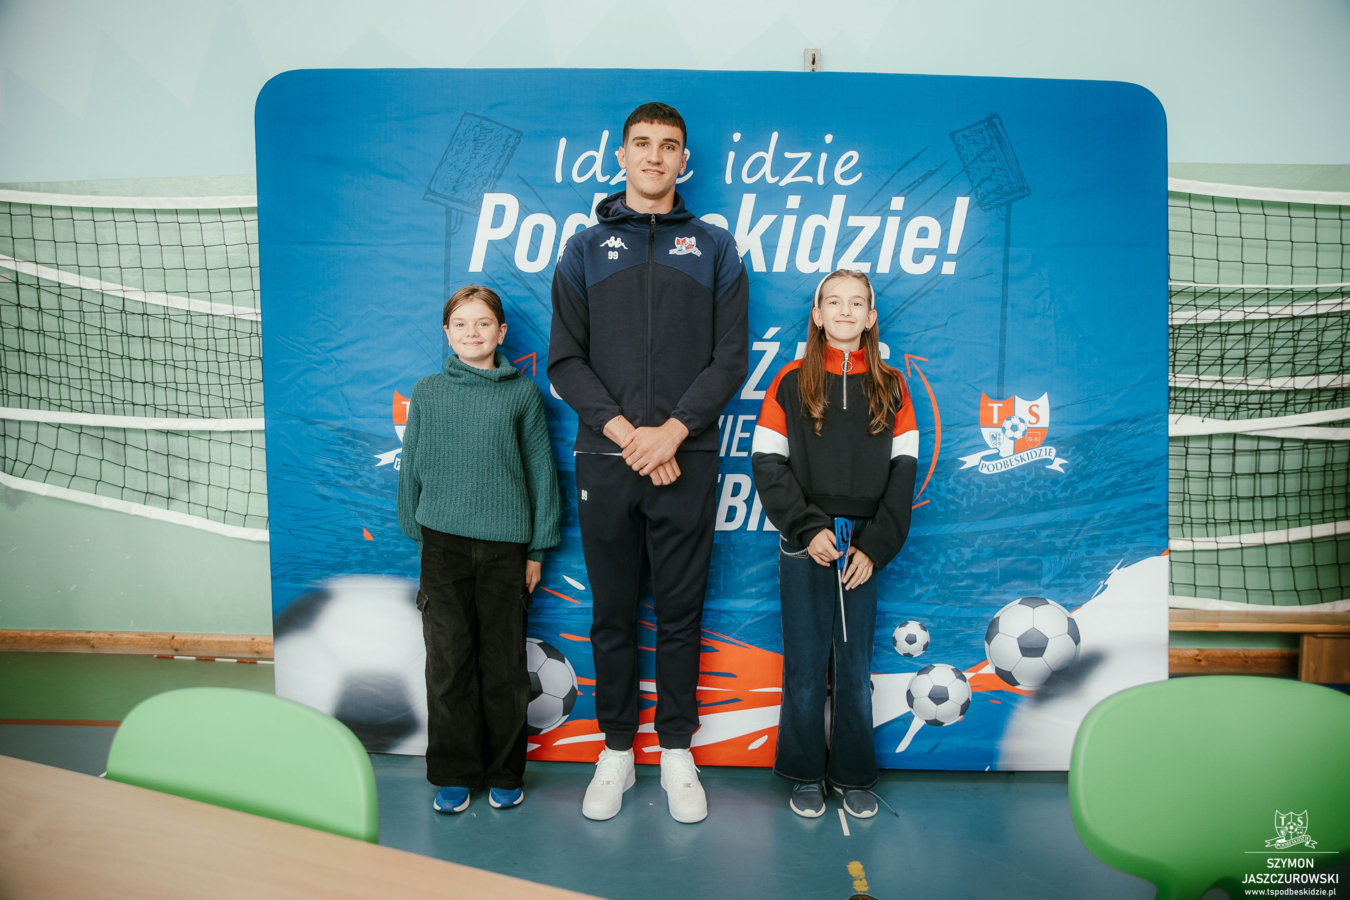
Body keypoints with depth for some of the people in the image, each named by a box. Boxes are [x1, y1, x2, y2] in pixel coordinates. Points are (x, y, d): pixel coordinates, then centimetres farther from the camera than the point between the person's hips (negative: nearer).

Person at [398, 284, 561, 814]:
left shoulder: (522, 393, 4)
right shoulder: (427, 393, 7)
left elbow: (540, 471, 5)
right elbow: (411, 468, 13)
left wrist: (538, 549, 3)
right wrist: (414, 532, 11)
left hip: (505, 546, -1)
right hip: (443, 544, 1)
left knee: (504, 665, 6)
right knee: (448, 663, 4)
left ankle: (505, 774, 21)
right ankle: (454, 775, 19)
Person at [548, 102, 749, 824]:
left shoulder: (713, 250, 9)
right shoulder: (586, 251, 11)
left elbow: (730, 359, 1)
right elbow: (565, 360, 3)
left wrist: (673, 430, -12)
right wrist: (623, 431, -11)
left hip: (686, 462, 0)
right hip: (604, 461, 1)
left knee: (680, 614, 7)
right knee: (612, 615, 9)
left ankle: (677, 751, 23)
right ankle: (616, 751, 24)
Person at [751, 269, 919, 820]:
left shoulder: (891, 387, 8)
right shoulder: (791, 382, 3)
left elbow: (903, 472, 4)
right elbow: (767, 464, -2)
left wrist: (875, 548, -6)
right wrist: (809, 530, -12)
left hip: (864, 549, 1)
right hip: (804, 547, -1)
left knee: (856, 666, 8)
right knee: (805, 666, 5)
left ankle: (854, 776, 24)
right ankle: (805, 775, 21)